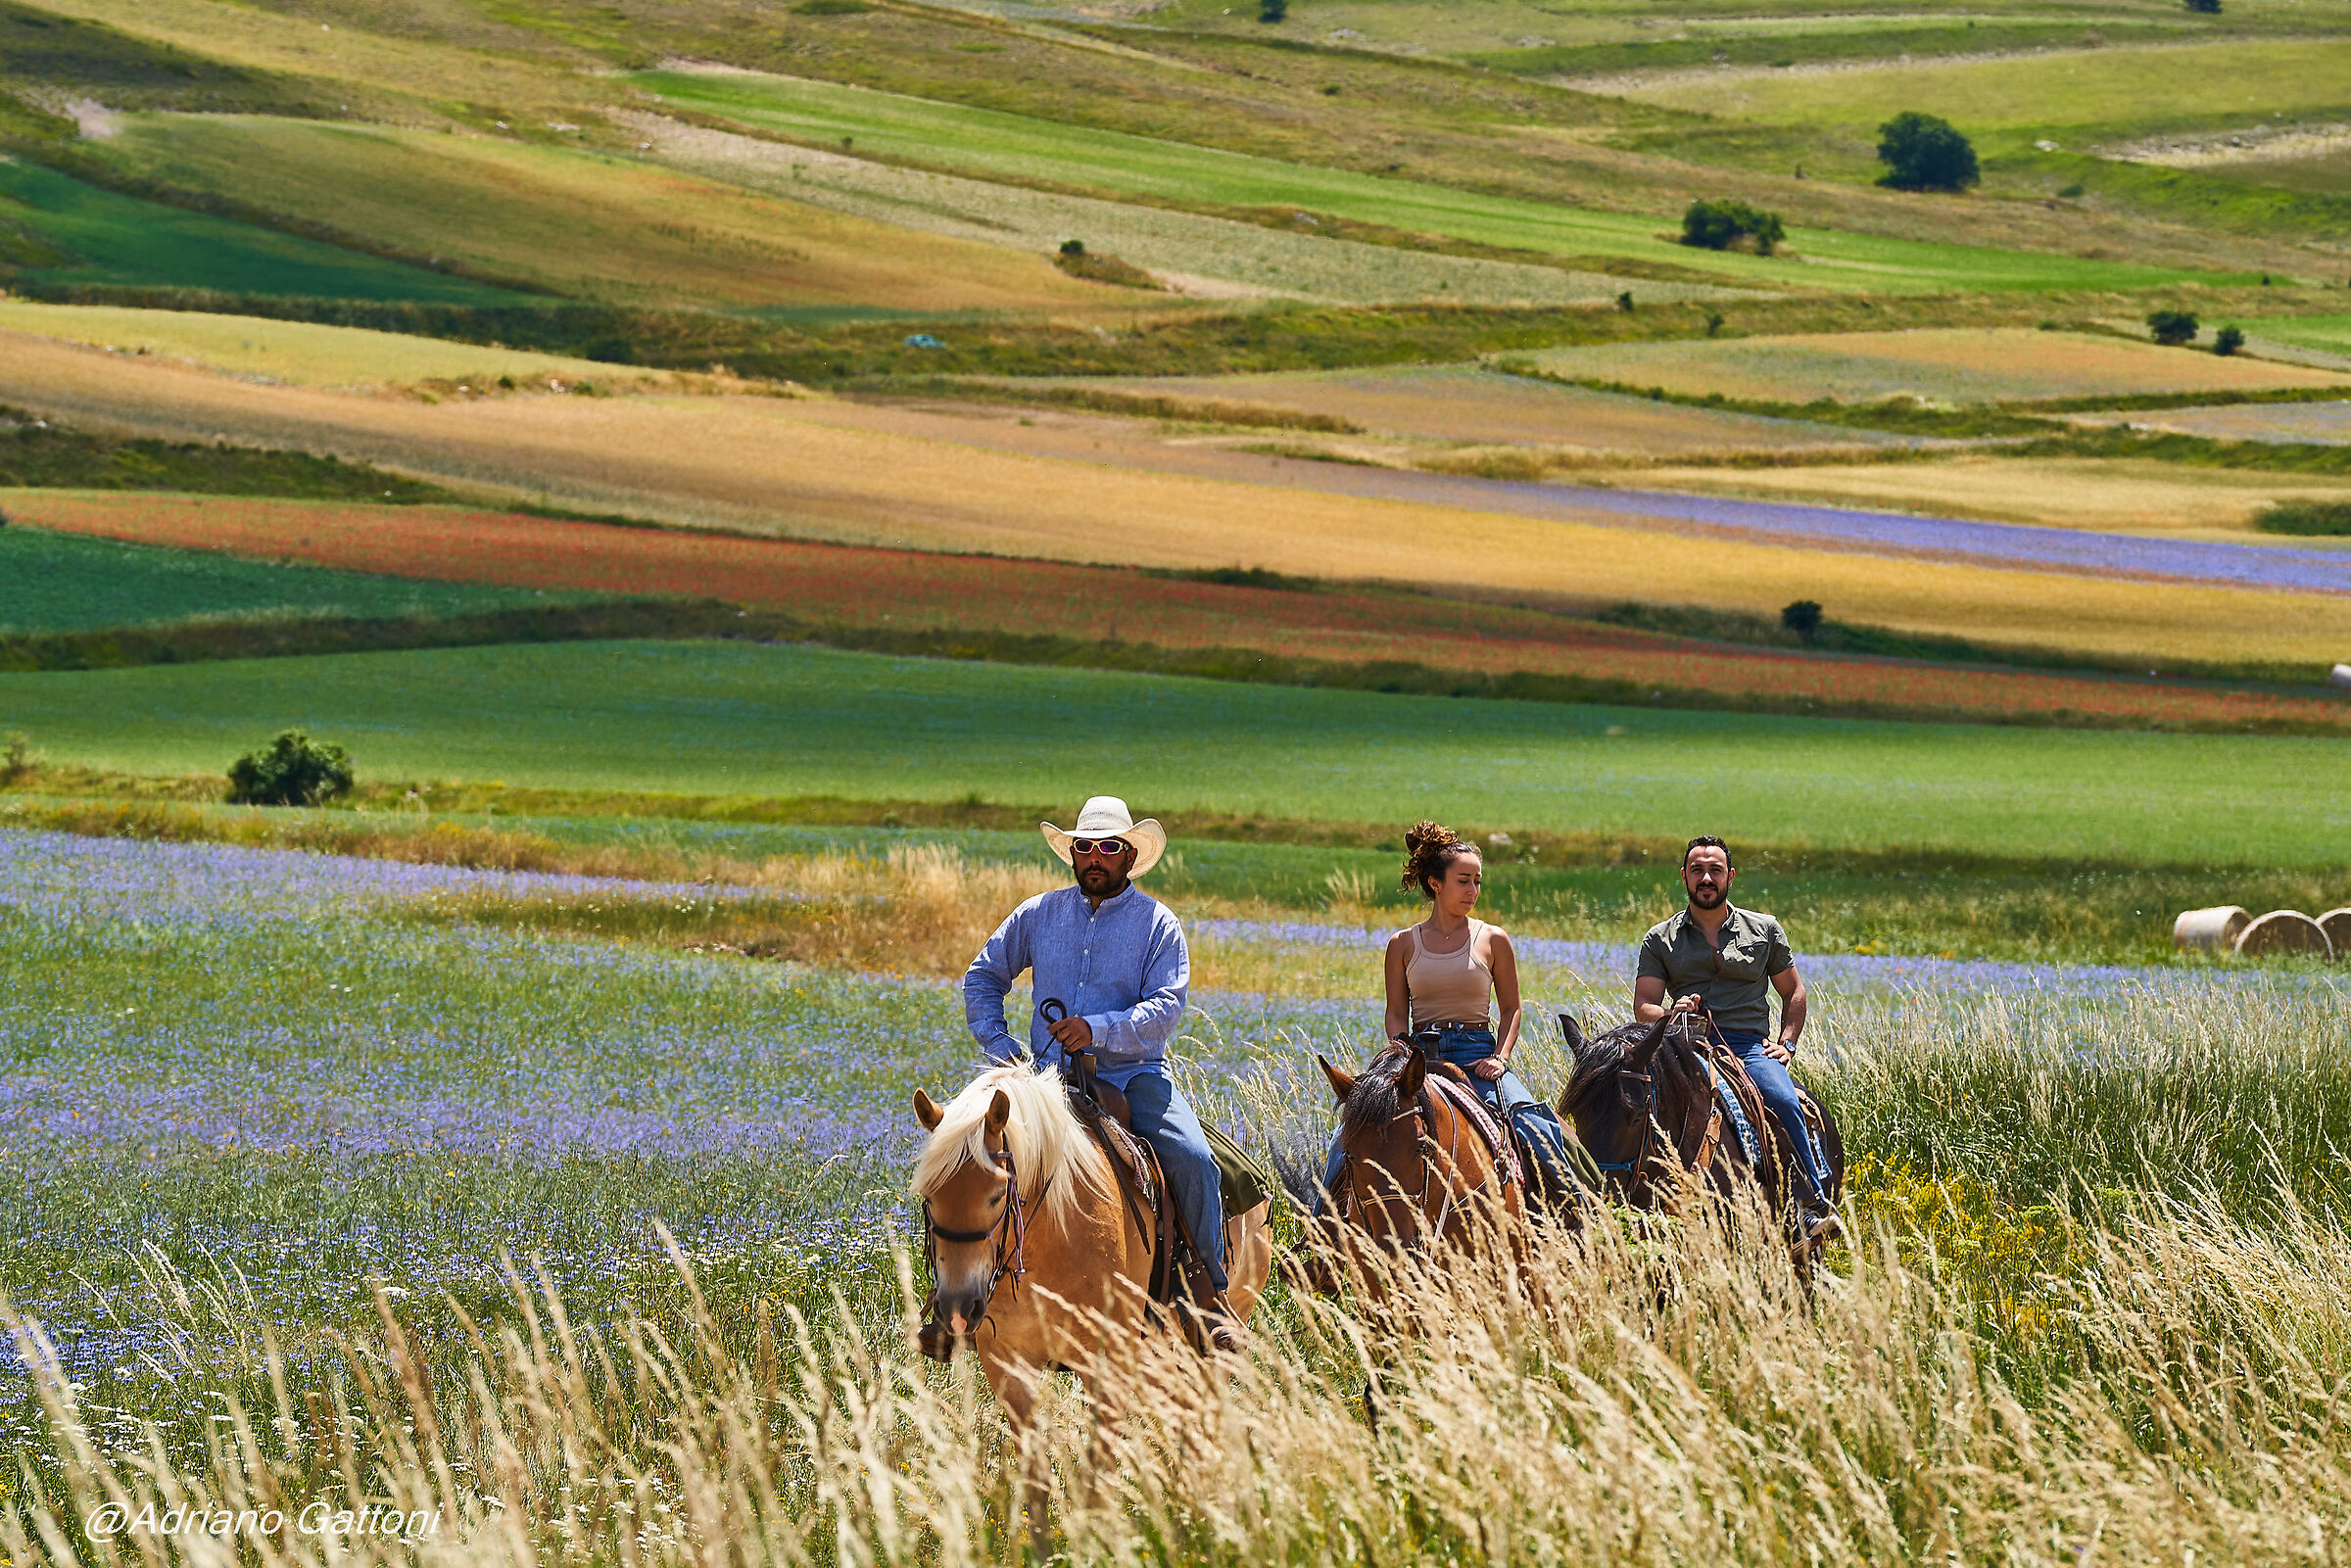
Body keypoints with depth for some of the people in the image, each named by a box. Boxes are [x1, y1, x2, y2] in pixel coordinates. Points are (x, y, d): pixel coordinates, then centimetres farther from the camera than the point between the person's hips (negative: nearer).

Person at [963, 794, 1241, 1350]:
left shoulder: (1158, 924, 4)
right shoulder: (1039, 915, 12)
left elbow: (1165, 1009, -8)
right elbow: (983, 977, 22)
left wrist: (1099, 1030, -24)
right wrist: (999, 1045, 7)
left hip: (1133, 1072, -2)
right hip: (1052, 1074, 2)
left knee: (1193, 1160, -25)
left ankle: (1211, 1296, -12)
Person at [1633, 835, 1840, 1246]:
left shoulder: (1764, 930, 16)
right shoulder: (1660, 939, 15)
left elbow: (1794, 992, 22)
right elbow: (1643, 1006, 8)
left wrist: (1786, 1043, 6)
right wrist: (1672, 1012, -14)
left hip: (1749, 1045, 0)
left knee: (1784, 1101, -31)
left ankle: (1816, 1206, -30)